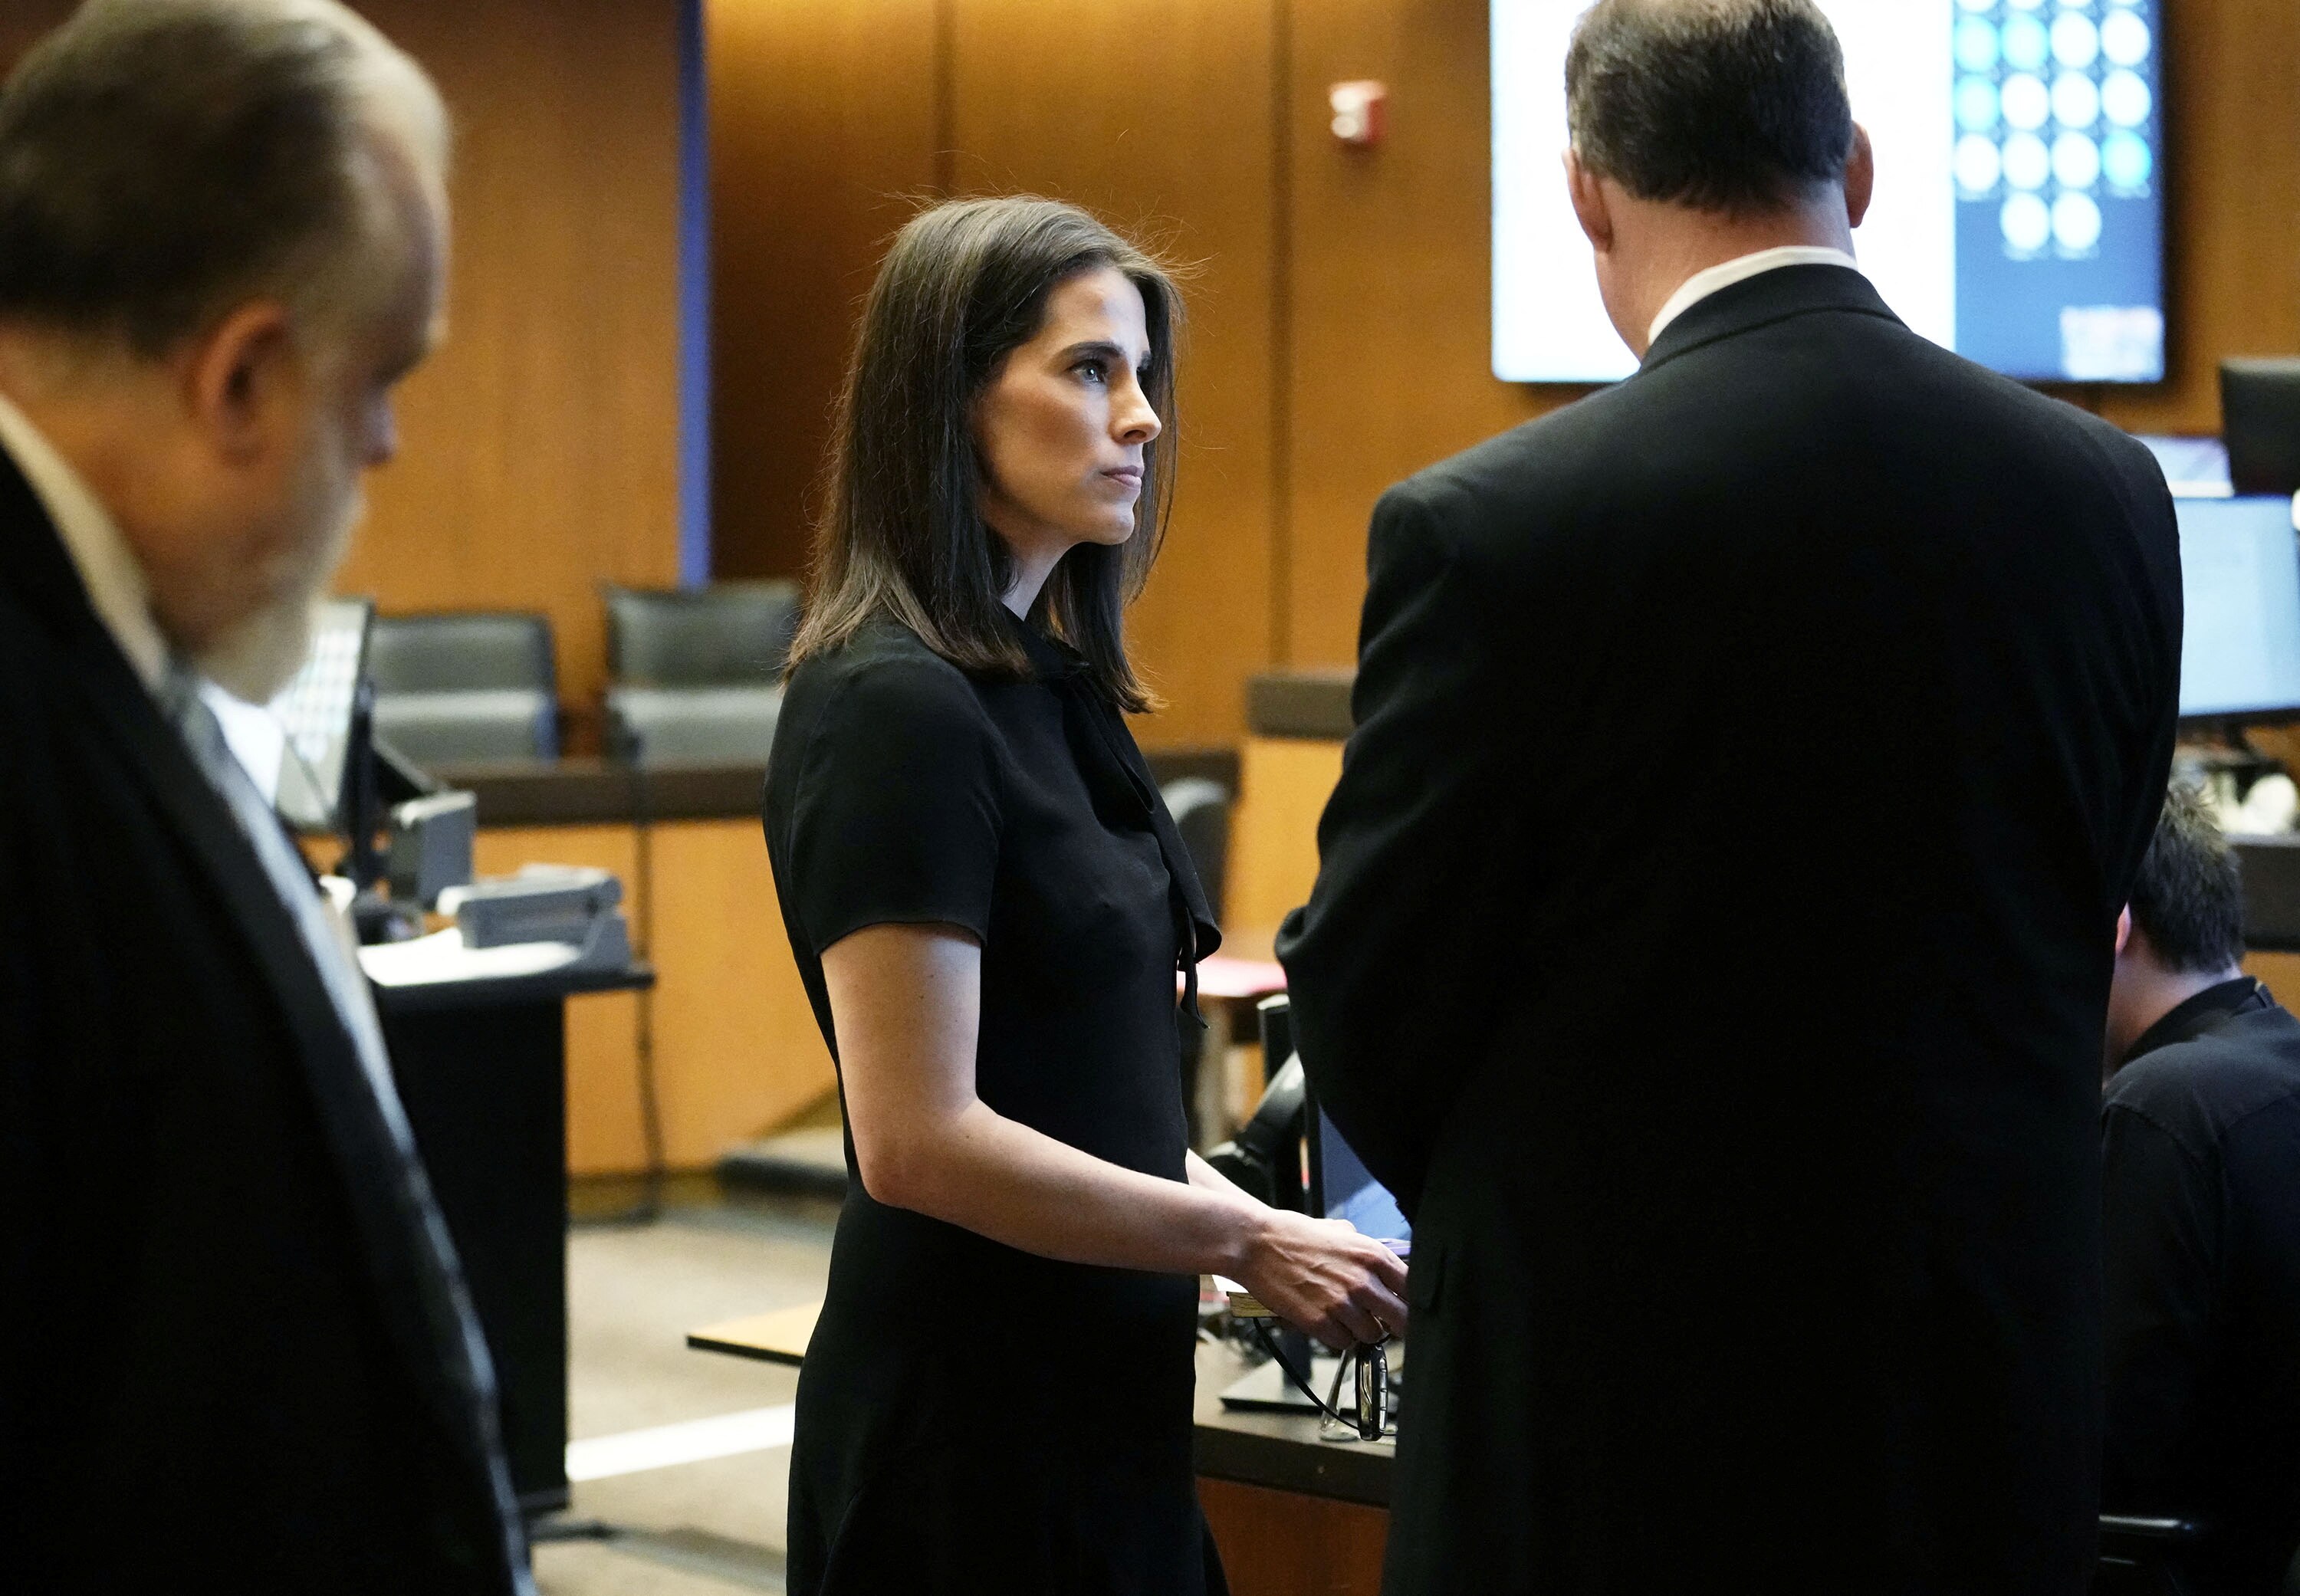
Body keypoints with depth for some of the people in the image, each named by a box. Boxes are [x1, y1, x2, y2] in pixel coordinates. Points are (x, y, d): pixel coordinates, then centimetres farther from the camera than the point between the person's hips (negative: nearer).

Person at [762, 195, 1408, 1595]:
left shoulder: (1050, 682, 11)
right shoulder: (898, 708, -17)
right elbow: (919, 1140, -22)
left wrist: (1260, 1230, 4)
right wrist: (1247, 1243, -15)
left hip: (1089, 1410, 9)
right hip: (971, 1427, -9)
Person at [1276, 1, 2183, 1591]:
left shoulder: (1487, 528, -16)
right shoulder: (2107, 494, -2)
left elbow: (1367, 997, -6)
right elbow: (2082, 925, 8)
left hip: (1613, 1419, -4)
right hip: (1989, 1419, 4)